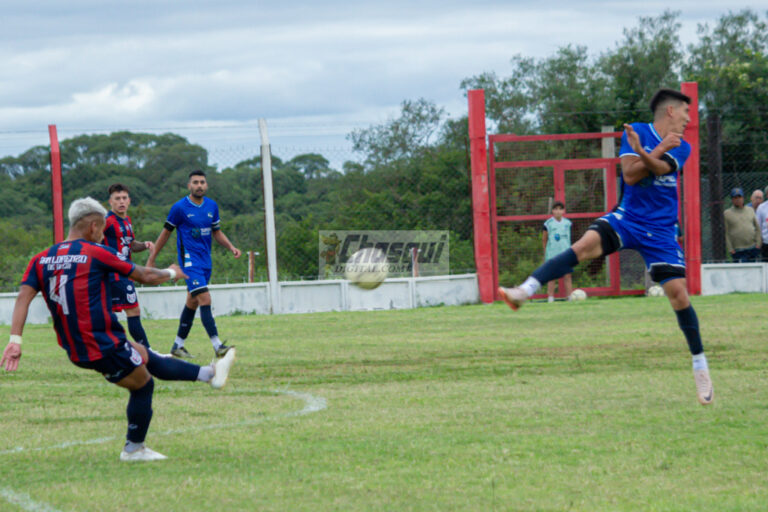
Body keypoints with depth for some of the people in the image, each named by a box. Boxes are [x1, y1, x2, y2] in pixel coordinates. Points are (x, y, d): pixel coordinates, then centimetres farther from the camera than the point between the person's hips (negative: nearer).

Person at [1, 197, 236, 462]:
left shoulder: (41, 260, 5)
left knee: (147, 356, 21)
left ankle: (210, 374, 31)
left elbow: (24, 296, -7)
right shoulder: (96, 253, -9)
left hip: (75, 350, 8)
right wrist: (172, 273, 20)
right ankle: (134, 449, 24)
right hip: (103, 347, -8)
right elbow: (145, 276, 0)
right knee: (142, 386, 14)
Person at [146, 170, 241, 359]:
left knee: (192, 302, 13)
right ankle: (217, 346, -25)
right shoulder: (180, 207, -8)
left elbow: (217, 232, 19)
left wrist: (231, 247, 1)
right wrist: (151, 259, 4)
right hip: (189, 259, -7)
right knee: (205, 299, -18)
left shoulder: (212, 206, 8)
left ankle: (178, 345, 24)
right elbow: (166, 233, 1)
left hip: (205, 261, 7)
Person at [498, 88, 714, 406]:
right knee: (588, 243, -30)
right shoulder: (636, 132, 2)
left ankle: (700, 366, 8)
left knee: (677, 292, -7)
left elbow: (660, 168, -16)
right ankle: (524, 291, -42)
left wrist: (642, 153, -33)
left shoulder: (681, 147, 6)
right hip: (627, 218, -2)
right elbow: (630, 175, -12)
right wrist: (660, 150, -14)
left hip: (660, 230, 2)